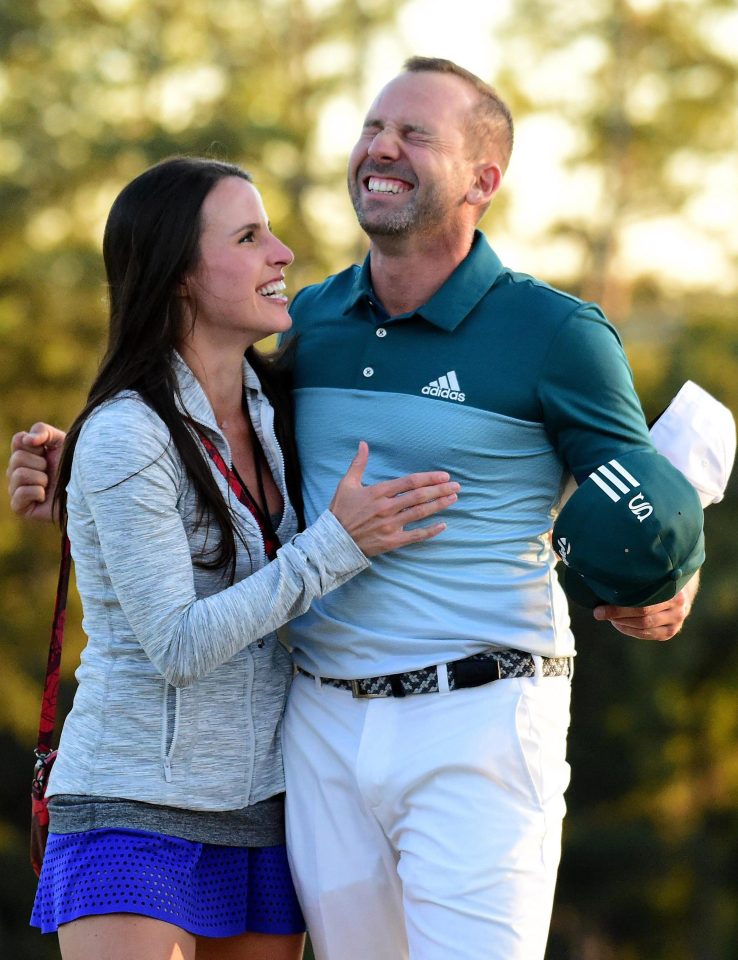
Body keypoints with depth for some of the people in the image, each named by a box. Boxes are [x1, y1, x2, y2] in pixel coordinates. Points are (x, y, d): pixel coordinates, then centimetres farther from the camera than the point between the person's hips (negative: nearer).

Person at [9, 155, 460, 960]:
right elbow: (177, 645, -18)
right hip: (138, 810, -7)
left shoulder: (268, 409, 5)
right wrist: (338, 545, -18)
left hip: (262, 814, 7)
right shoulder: (123, 439, -15)